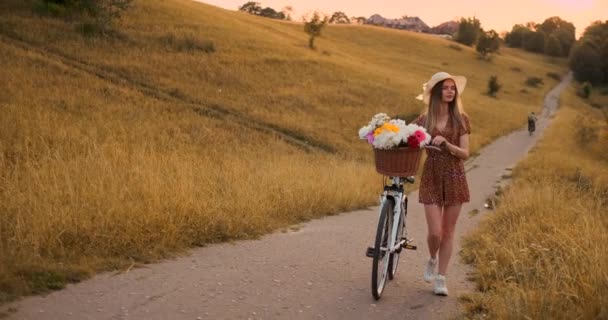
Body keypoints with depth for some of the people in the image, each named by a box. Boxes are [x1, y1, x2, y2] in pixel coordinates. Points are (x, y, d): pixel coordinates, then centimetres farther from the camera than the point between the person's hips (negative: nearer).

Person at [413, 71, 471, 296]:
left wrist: (446, 144, -21)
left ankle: (441, 278, 15)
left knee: (448, 231, 4)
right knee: (435, 232, -7)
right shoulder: (424, 120, 1)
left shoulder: (460, 119, 1)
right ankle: (432, 260, 26)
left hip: (455, 177, 1)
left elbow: (465, 153, -4)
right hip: (431, 178, -1)